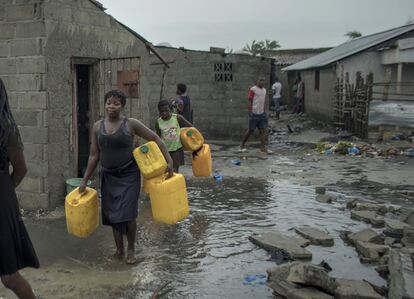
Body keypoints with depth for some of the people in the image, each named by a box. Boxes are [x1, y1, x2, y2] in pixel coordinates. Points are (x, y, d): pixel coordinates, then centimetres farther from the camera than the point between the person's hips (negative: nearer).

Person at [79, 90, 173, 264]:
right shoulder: (98, 126, 1)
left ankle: (131, 249, 17)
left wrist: (169, 161, -12)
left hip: (128, 176, -4)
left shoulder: (131, 124, -9)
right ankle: (119, 250, 26)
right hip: (109, 177, 4)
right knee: (112, 215, 9)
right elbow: (94, 155, 6)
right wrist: (85, 180, 6)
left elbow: (155, 139, -5)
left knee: (127, 214, -7)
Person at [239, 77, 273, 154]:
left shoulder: (264, 90, 14)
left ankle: (263, 148, 0)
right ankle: (242, 145, 16)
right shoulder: (253, 89, -8)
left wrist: (263, 111, 17)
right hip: (254, 114, -7)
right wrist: (250, 113, -14)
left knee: (263, 130, 0)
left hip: (262, 113, 7)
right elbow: (250, 102, -10)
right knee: (250, 130, 1)